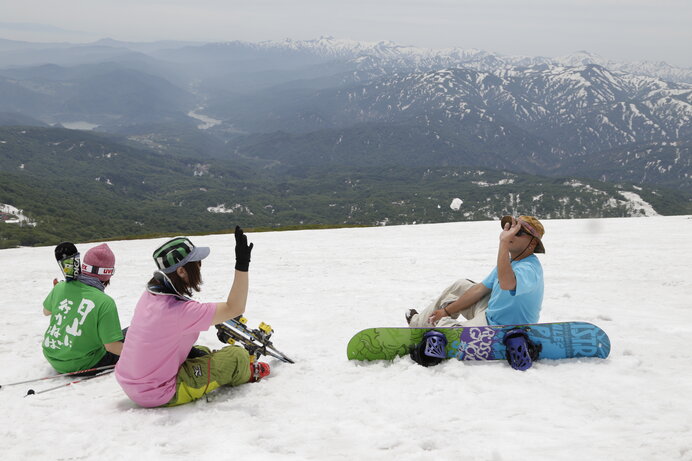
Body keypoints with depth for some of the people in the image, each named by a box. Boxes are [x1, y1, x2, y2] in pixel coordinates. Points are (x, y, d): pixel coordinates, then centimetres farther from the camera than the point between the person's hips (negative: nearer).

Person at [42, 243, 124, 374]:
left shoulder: (60, 287, -6)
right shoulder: (105, 302, -22)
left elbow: (46, 311, 16)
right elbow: (111, 346, -21)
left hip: (52, 358, 6)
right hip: (82, 365, -6)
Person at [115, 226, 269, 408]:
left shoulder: (150, 294, -4)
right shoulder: (180, 310, -29)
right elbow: (234, 308, -24)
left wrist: (190, 349, 9)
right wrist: (242, 265, -28)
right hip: (158, 395, -8)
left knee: (203, 352, 29)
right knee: (237, 355, 2)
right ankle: (247, 374, 34)